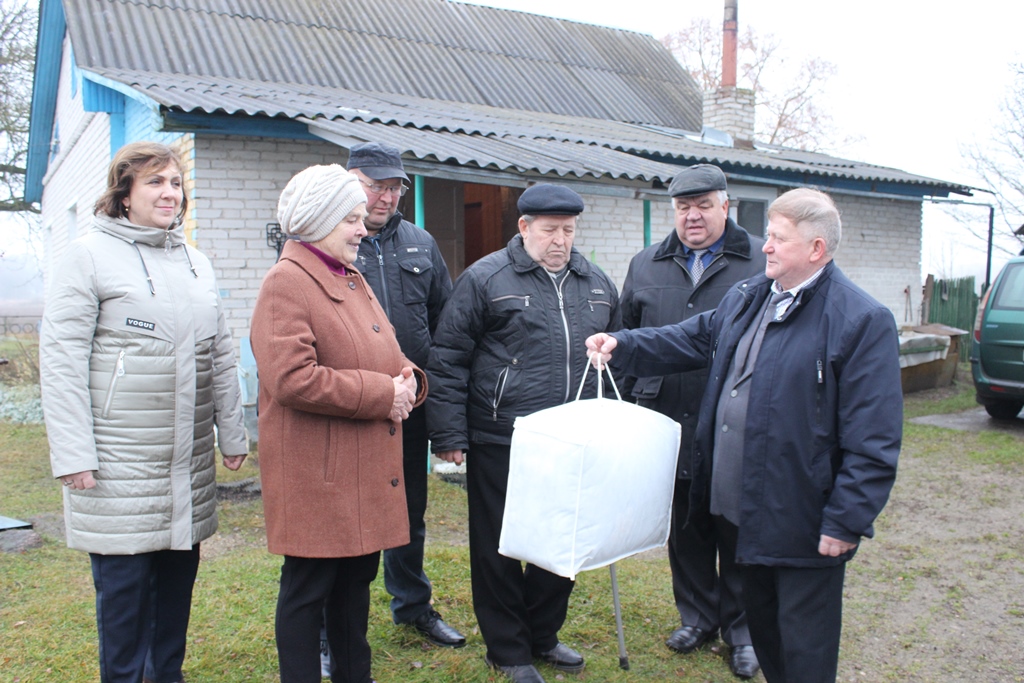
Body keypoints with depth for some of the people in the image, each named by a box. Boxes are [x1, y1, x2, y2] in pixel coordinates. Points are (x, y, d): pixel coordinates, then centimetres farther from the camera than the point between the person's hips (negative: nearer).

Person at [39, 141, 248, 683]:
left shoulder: (196, 263, 13)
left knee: (179, 570, 12)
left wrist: (232, 433, 12)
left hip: (190, 459, 5)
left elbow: (221, 356, 16)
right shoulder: (90, 255, -4)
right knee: (123, 578, 2)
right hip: (120, 462, -5)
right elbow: (61, 359, -9)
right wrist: (73, 454, -14)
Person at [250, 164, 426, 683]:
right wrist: (381, 394, -19)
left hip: (366, 468, 9)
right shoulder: (286, 283, -13)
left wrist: (407, 377, 0)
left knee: (357, 578, 19)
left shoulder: (353, 279, 17)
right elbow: (291, 379, -23)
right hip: (316, 474, -9)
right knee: (307, 588, 4)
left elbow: (382, 356, 24)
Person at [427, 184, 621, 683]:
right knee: (499, 547, 7)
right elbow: (448, 361, -6)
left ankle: (542, 636, 35)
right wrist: (449, 435, -10)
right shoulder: (485, 279, -5)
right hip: (500, 445, -4)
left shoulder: (597, 285, 11)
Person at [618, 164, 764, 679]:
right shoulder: (646, 266, 10)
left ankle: (741, 627, 27)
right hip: (672, 429, 3)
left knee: (737, 531, 9)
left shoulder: (761, 263, -1)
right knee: (685, 529, 14)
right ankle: (698, 616, 33)